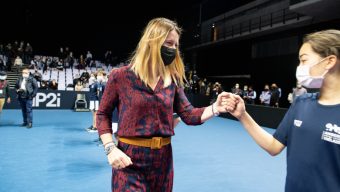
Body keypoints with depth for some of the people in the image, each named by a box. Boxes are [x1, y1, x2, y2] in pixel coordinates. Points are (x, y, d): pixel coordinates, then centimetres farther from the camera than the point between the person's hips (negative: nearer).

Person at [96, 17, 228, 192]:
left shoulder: (173, 80, 2)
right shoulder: (121, 76, -8)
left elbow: (188, 115, -3)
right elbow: (103, 114, -1)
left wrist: (214, 108, -22)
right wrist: (110, 149, -13)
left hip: (162, 158, 5)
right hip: (129, 160, -4)